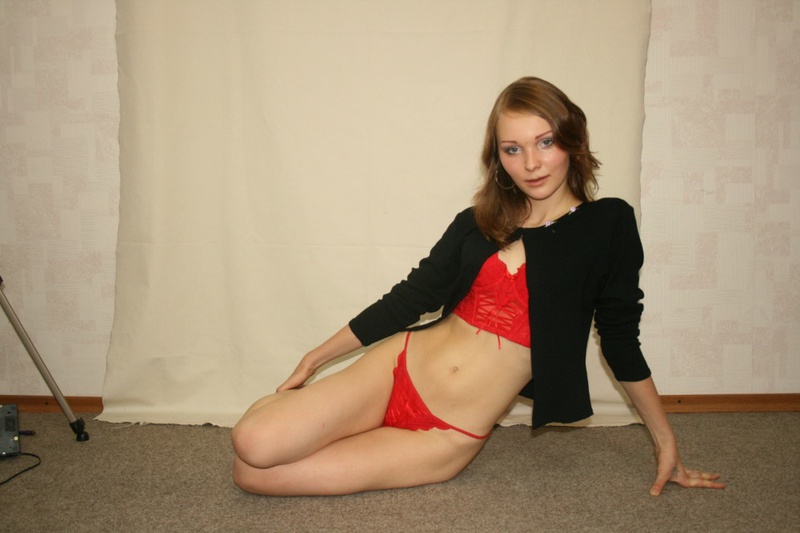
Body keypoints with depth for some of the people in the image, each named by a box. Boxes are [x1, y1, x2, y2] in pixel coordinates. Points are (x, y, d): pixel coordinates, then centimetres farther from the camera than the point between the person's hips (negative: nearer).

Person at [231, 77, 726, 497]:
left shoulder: (608, 224, -4)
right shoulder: (479, 224, 4)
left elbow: (620, 338, 4)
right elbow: (408, 298, 10)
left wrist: (666, 442, 9)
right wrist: (314, 359, 12)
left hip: (449, 437, -3)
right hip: (397, 369, 3)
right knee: (253, 444, -16)